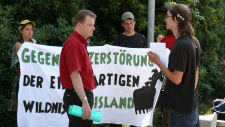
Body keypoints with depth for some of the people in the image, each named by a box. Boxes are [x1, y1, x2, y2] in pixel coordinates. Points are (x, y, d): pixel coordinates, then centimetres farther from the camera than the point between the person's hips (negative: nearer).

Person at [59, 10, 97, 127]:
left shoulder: (80, 43, 18)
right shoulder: (73, 44, -15)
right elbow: (74, 75, -23)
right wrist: (84, 101, -27)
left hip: (81, 96, 10)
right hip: (77, 98, -10)